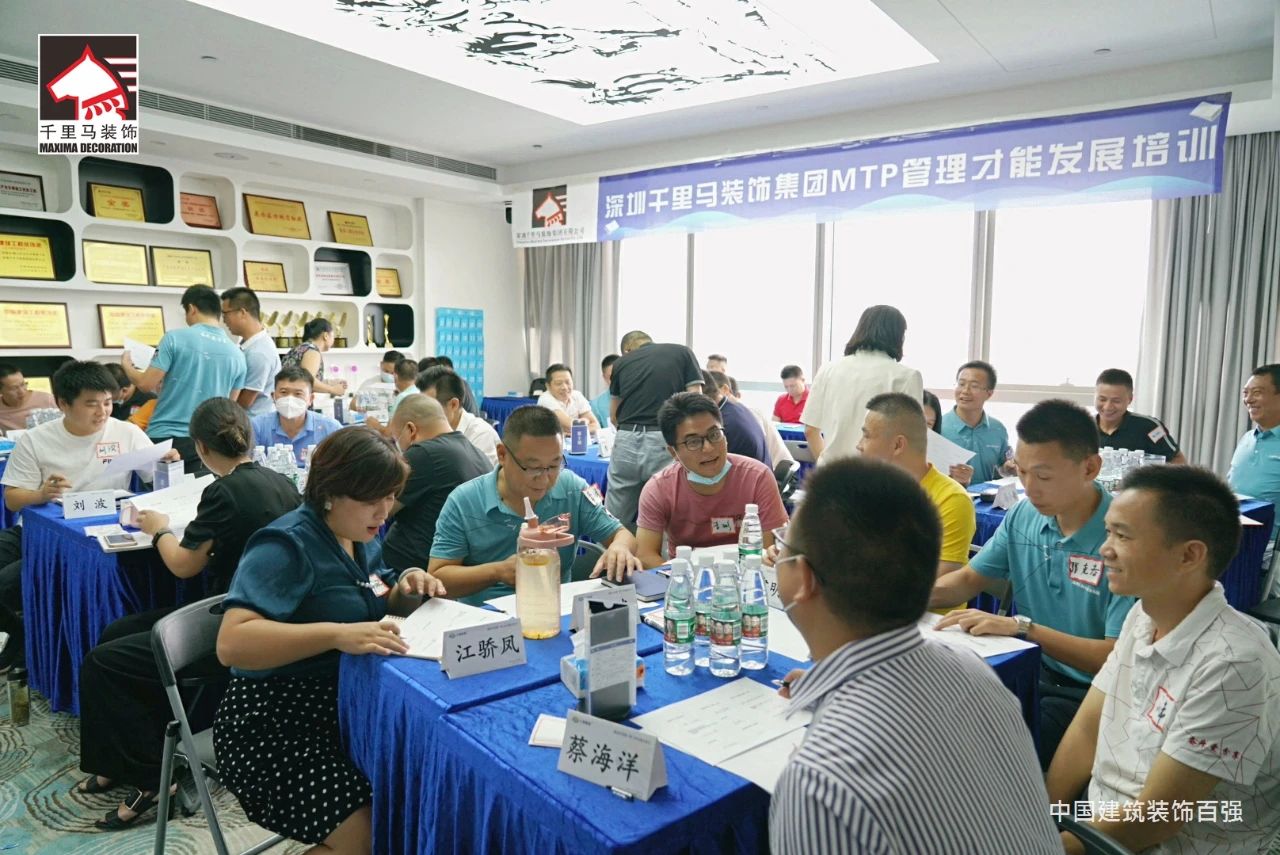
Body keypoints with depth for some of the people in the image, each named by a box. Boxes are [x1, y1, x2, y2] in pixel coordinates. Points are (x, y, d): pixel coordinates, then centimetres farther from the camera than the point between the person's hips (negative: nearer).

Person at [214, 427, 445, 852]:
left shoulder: (361, 536, 6)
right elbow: (232, 644, -29)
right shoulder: (285, 545, -19)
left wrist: (408, 586, -4)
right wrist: (337, 634, -39)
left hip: (346, 704, 8)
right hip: (274, 724, -8)